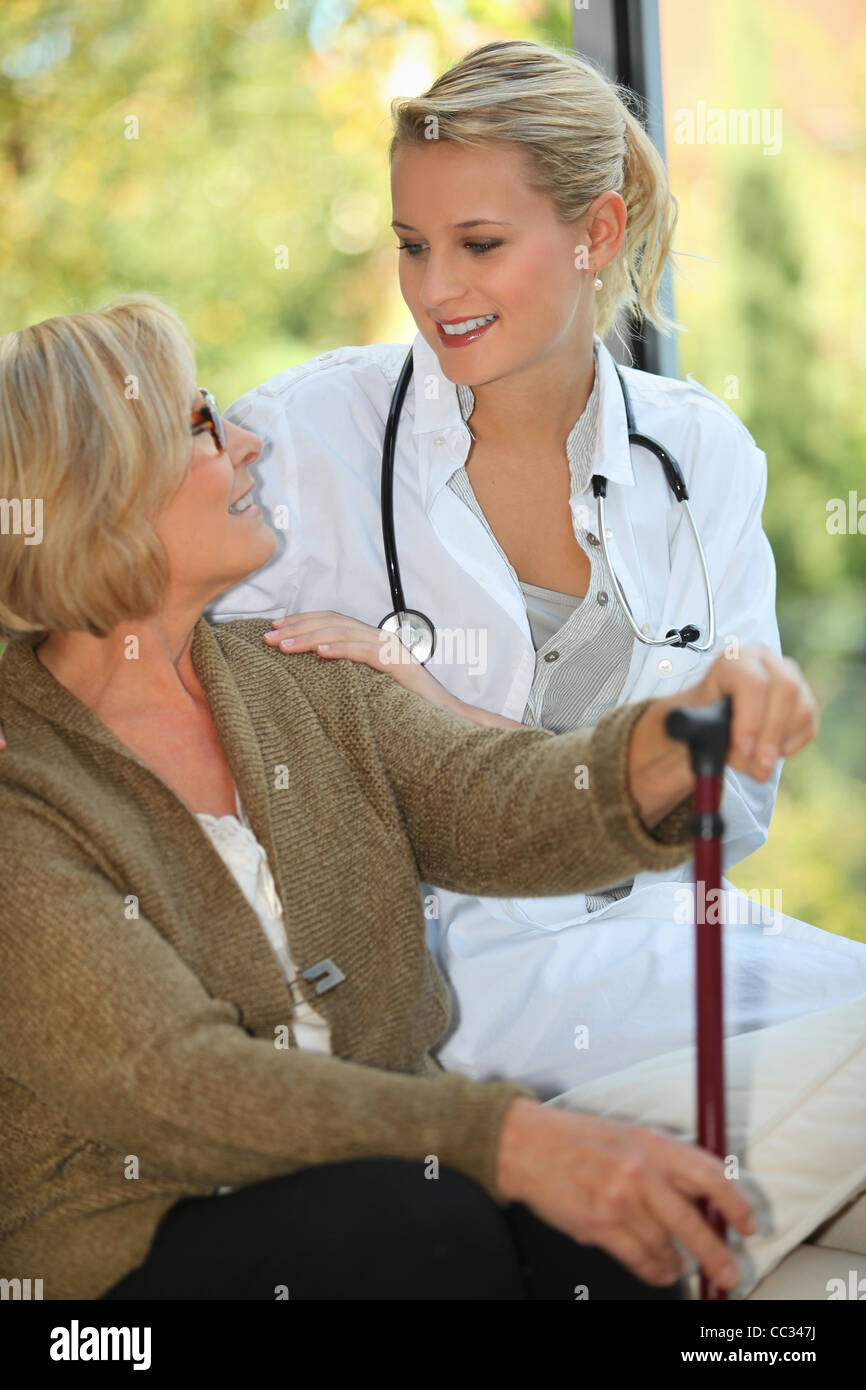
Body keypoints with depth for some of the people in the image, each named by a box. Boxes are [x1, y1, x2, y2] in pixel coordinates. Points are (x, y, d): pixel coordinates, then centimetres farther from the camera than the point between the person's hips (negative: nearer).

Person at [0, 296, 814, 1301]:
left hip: (389, 1156, 5)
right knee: (419, 1219, -33)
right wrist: (500, 1138, -37)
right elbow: (169, 1083, -25)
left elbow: (497, 807, -5)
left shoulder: (295, 683, 8)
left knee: (603, 1218, -24)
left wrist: (677, 738, -28)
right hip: (138, 1245, -5)